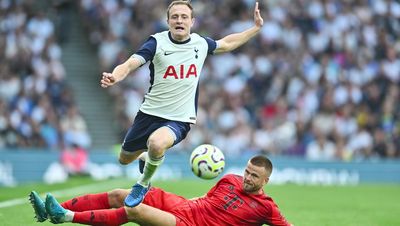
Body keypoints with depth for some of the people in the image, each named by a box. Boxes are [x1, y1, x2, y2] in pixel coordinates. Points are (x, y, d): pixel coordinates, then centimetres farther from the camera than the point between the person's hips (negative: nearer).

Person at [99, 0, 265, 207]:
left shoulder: (201, 43, 0)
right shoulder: (157, 42, -10)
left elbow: (226, 44, 23)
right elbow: (130, 64, -23)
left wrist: (256, 28, 20)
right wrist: (115, 76, -45)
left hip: (179, 119, -1)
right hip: (150, 113, 1)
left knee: (156, 143, -35)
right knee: (125, 159, 18)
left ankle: (142, 185, -6)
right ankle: (145, 158, 57)